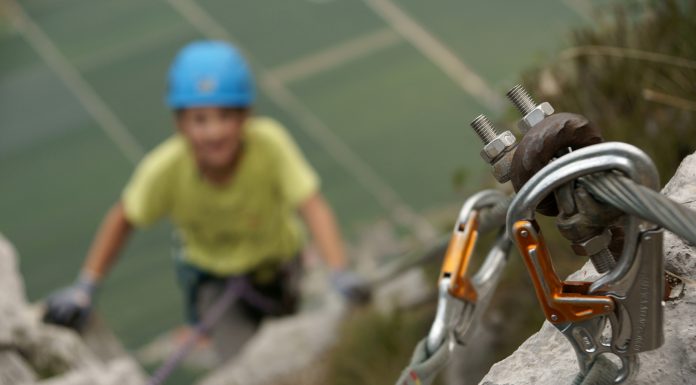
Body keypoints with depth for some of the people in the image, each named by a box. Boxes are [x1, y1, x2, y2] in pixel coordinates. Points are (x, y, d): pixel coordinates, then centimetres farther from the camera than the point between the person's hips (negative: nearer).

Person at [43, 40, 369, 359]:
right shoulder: (165, 168, -33)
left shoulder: (269, 143, -37)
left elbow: (312, 206, -40)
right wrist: (84, 289, -20)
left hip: (277, 261, 1)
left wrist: (339, 274, -54)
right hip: (209, 271, -1)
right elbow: (123, 219, -17)